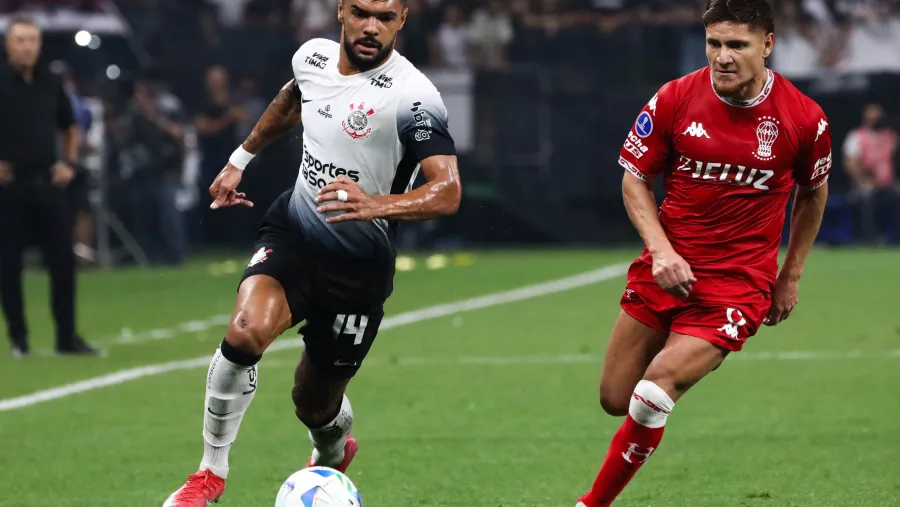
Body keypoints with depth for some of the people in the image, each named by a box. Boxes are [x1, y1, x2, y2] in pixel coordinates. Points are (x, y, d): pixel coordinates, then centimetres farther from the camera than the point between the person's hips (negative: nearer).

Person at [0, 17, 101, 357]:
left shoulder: (51, 84, 8)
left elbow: (70, 127, 21)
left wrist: (69, 163, 8)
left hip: (49, 184, 4)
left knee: (63, 260, 1)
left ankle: (67, 337, 7)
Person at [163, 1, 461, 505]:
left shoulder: (412, 95, -22)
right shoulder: (313, 56, -4)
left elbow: (448, 191, -31)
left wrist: (376, 205, -47)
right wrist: (240, 160, 29)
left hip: (359, 267, -3)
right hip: (293, 230, 3)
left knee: (315, 402, 11)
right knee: (247, 330, -28)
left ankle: (334, 453, 51)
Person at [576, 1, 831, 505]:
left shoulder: (805, 119, -8)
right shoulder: (675, 99, -7)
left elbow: (814, 193, 11)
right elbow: (635, 179, 4)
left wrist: (791, 275, 13)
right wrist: (661, 250, -10)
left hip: (740, 280, -3)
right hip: (668, 268, 3)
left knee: (655, 391, -20)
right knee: (616, 400, 5)